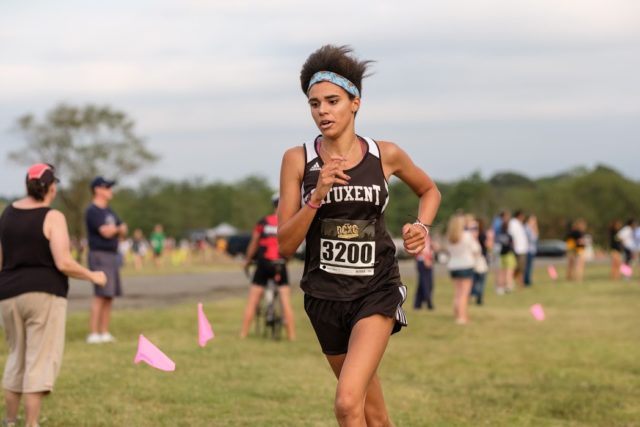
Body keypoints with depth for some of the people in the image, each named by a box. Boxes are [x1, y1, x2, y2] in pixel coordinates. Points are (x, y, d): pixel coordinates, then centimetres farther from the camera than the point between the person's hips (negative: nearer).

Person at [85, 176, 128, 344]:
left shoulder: (109, 211, 18)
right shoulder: (92, 211, -10)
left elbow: (124, 230, 15)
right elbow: (105, 232, -19)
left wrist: (113, 229, -8)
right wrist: (116, 229, 3)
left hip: (112, 256, 9)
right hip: (99, 256, -9)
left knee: (109, 297, 7)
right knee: (100, 296, -14)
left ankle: (104, 333, 9)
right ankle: (93, 334, -14)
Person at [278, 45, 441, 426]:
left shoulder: (386, 155, -3)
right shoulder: (298, 160, -4)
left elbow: (429, 190, 18)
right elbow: (285, 245, -6)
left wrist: (422, 226, -1)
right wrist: (317, 195, -19)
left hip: (376, 292, -2)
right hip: (325, 294, 2)